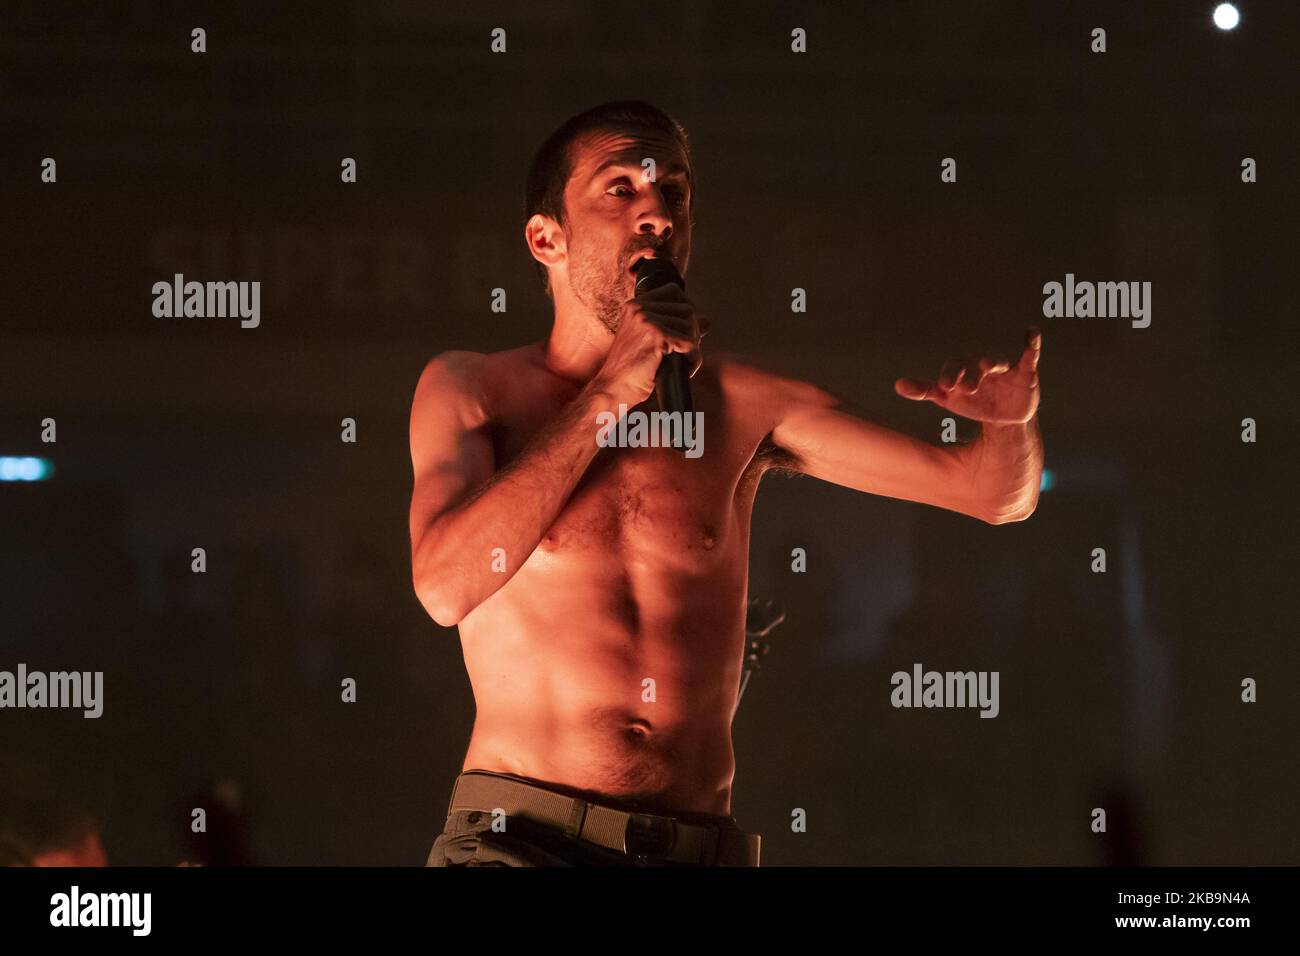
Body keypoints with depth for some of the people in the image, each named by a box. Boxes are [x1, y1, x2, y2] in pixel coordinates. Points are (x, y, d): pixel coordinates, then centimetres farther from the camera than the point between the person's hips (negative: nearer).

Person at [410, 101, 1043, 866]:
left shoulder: (738, 406, 10)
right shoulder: (470, 390, 7)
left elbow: (996, 492, 11)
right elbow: (445, 586, -12)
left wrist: (1012, 417, -13)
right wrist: (610, 393, -9)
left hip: (702, 846, 3)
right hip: (517, 837, -3)